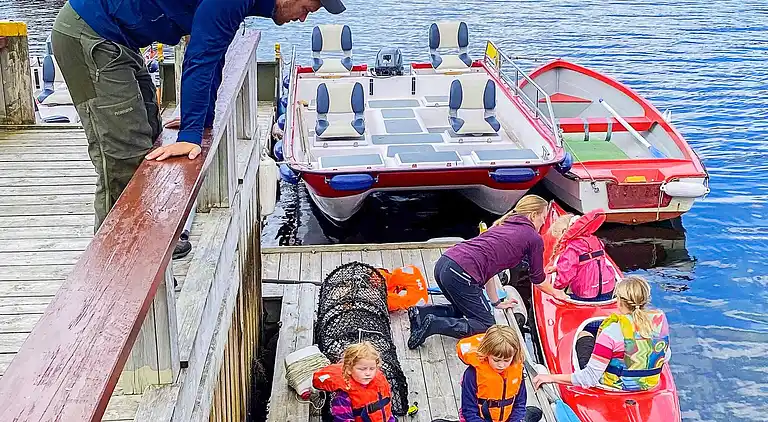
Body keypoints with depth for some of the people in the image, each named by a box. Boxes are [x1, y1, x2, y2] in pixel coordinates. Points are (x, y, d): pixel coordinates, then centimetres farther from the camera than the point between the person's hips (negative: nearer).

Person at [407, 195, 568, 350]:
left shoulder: (502, 225, 28)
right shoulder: (534, 239, 7)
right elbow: (538, 280, 19)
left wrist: (496, 302, 34)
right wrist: (556, 292, 39)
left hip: (443, 264, 8)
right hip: (460, 274, -8)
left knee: (464, 310, 29)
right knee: (487, 327, 5)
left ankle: (421, 312, 9)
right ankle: (434, 324, -11)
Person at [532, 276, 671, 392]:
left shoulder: (613, 330, -30)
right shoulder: (660, 319, -14)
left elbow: (589, 378, -27)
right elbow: (665, 358, 4)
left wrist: (552, 377, -20)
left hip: (615, 388, -5)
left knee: (584, 335, 21)